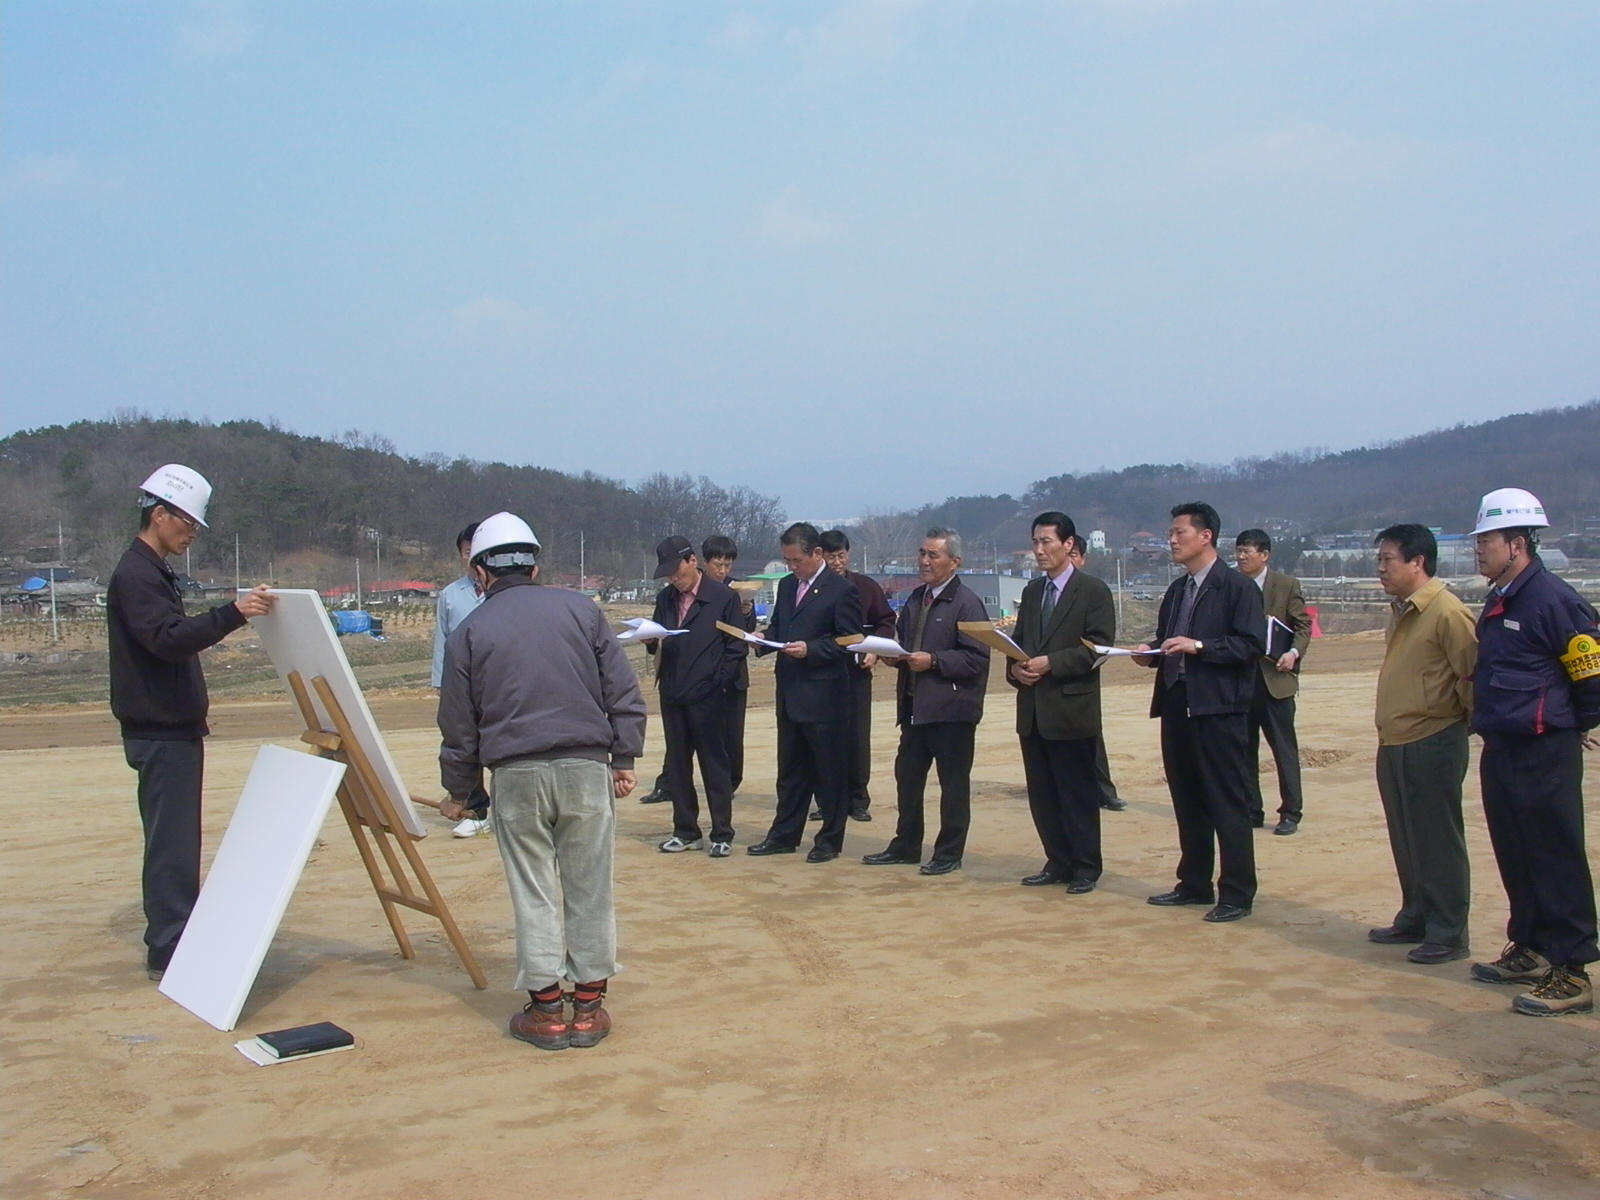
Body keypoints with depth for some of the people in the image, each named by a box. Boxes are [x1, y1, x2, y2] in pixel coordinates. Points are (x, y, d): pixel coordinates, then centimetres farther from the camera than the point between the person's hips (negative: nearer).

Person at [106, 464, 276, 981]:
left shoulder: (154, 572, 17)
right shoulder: (135, 574, -15)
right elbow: (169, 638, -30)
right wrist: (232, 613, -43)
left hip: (174, 729, 10)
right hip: (160, 731, -10)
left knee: (178, 842, 14)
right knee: (171, 843, -7)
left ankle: (178, 942, 22)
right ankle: (167, 951, -2)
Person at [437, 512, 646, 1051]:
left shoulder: (468, 633, 6)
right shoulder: (580, 608, 7)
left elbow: (458, 727, 9)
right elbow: (623, 692, 4)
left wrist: (459, 791, 21)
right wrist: (624, 758, 9)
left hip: (516, 774, 0)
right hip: (587, 767, 1)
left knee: (533, 893, 8)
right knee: (589, 888, 8)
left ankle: (546, 1009, 14)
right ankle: (589, 1006, 15)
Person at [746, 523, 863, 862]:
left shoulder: (842, 590, -9)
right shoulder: (787, 585, 13)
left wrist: (810, 649, -21)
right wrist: (763, 641, -1)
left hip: (825, 696, -7)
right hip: (790, 694, 7)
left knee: (829, 771, 3)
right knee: (790, 770, 15)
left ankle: (829, 840, 13)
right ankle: (784, 835, 23)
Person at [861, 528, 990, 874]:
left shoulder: (967, 602, -10)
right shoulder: (915, 600, 15)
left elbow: (976, 658, -16)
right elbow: (901, 641, 22)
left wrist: (933, 660, -21)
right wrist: (895, 653, 0)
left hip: (951, 707, -8)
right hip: (915, 706, 8)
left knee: (953, 782, 3)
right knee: (907, 776, 13)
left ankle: (949, 853, 13)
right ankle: (905, 846, 25)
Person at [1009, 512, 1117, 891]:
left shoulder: (1093, 591, -5)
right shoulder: (1032, 591, 16)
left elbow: (1099, 646, -12)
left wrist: (1051, 663, -19)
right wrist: (1015, 668, -3)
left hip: (1072, 708, -6)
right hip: (1032, 709, 6)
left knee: (1078, 794, 1)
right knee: (1042, 795, 10)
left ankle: (1085, 869, 12)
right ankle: (1057, 863, 21)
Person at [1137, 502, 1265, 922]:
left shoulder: (1238, 587, -6)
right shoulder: (1176, 591, 18)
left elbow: (1252, 645, -13)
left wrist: (1199, 646, -20)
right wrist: (1151, 650, 3)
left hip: (1218, 709, -8)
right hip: (1176, 705, 8)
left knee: (1227, 804, -3)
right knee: (1187, 801, 13)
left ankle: (1237, 894, 5)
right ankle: (1194, 884, 23)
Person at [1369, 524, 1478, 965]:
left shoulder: (1447, 611, -16)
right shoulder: (1401, 611, 13)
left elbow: (1472, 676, -17)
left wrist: (1469, 721, -8)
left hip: (1432, 744, -9)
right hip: (1393, 744, 9)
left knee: (1438, 843, 0)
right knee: (1406, 841, 18)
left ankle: (1447, 934, 10)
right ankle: (1415, 920, 31)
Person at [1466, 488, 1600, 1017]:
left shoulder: (1553, 600, -16)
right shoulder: (1498, 602, 13)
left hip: (1543, 755, -9)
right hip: (1501, 750, 9)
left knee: (1556, 862, -3)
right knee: (1515, 856, 17)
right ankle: (1528, 952, 29)